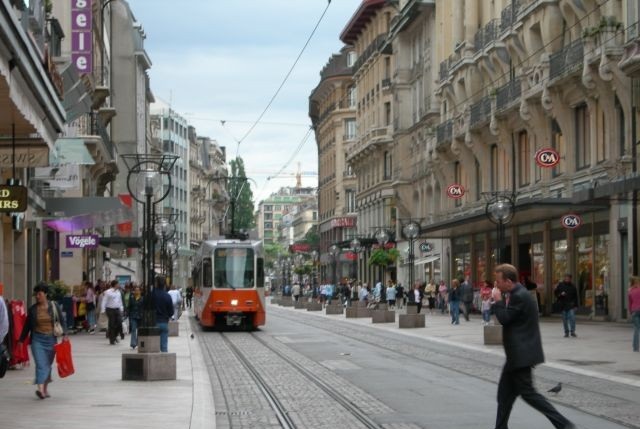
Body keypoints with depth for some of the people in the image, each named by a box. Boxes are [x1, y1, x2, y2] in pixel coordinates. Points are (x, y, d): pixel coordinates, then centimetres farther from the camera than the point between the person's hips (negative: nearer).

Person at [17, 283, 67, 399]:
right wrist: (21, 340, 14)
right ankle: (40, 389, -25)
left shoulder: (54, 306, 1)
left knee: (48, 364, 9)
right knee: (40, 364, -14)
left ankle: (46, 388, 24)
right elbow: (27, 325, 12)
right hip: (37, 339, -1)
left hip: (51, 339, 1)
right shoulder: (32, 309, 3)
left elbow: (62, 321, 4)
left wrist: (64, 334, -9)